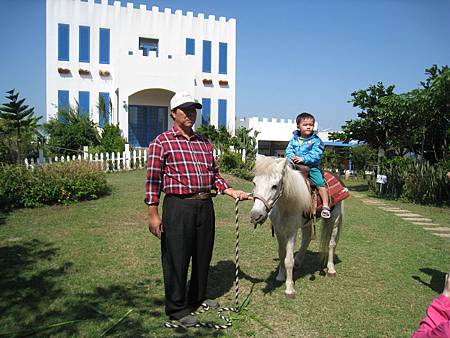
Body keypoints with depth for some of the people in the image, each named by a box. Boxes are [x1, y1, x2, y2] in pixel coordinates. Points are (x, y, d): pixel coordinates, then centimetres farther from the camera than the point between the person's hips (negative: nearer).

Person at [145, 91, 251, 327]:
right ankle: (177, 308, 23)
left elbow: (214, 175, 18)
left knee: (203, 255, 17)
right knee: (177, 258, 4)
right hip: (178, 206, -6)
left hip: (205, 206, 6)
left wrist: (232, 192, 5)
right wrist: (153, 214, -10)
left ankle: (198, 297, 39)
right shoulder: (162, 142, -4)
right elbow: (153, 180, -6)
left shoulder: (204, 143, 14)